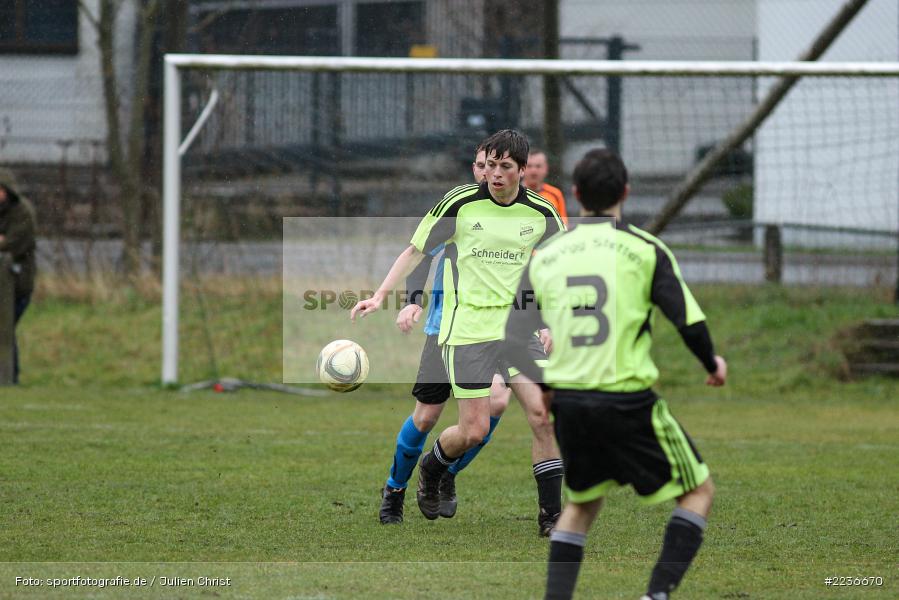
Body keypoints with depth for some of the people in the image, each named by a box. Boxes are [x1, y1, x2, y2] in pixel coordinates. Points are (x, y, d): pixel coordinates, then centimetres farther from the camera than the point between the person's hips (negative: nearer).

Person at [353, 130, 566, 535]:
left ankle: (551, 517, -3)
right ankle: (430, 470, 28)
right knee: (475, 430, -6)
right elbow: (416, 251, 5)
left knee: (543, 415, -12)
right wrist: (379, 297, -3)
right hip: (467, 330, -3)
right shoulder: (460, 204, -6)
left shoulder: (540, 214, 2)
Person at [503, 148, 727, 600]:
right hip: (629, 401, -4)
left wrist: (546, 390, 23)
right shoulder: (644, 249, -5)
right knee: (698, 491, 11)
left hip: (568, 401, 4)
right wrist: (713, 365, 11)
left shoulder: (545, 256, 6)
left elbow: (518, 339, 6)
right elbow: (689, 321, -8)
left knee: (580, 504, 24)